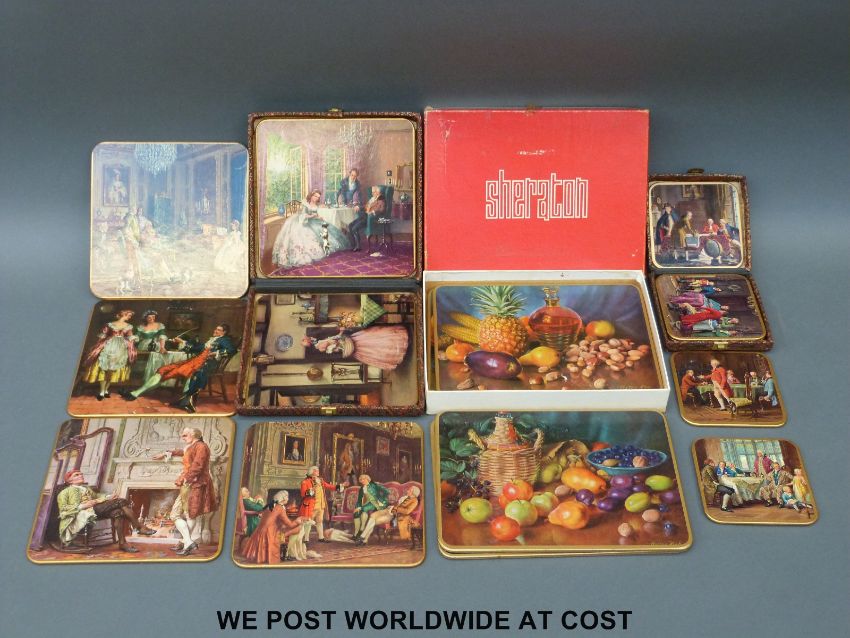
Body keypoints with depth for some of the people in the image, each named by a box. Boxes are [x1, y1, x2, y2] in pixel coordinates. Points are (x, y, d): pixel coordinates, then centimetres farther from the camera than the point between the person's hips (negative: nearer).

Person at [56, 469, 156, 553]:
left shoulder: (87, 488, 34)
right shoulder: (65, 492, 13)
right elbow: (63, 509, 0)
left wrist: (108, 498, 5)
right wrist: (82, 506, -16)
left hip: (96, 510, 7)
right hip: (82, 513, -7)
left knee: (118, 512, -27)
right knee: (121, 502, -25)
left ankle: (122, 543, -27)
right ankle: (140, 527, -25)